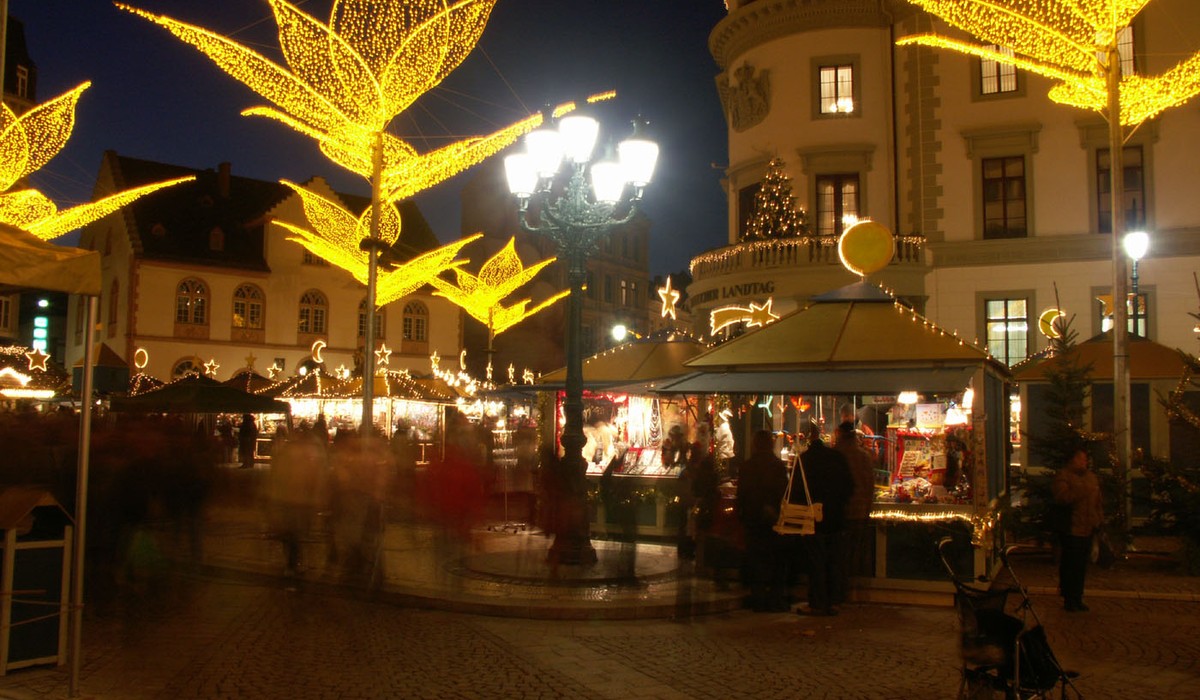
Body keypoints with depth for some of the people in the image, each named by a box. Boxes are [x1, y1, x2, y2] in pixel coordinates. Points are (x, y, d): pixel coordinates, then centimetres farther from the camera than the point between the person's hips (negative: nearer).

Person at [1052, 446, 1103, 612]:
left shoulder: (1091, 476, 18)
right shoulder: (1063, 476, -5)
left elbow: (1098, 501, 22)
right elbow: (1061, 497, -19)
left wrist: (1099, 519, 10)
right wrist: (1082, 491, -23)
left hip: (1088, 529, 7)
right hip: (1071, 529, -7)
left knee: (1081, 566, 11)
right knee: (1069, 566, -4)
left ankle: (1077, 599, 20)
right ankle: (1068, 600, 4)